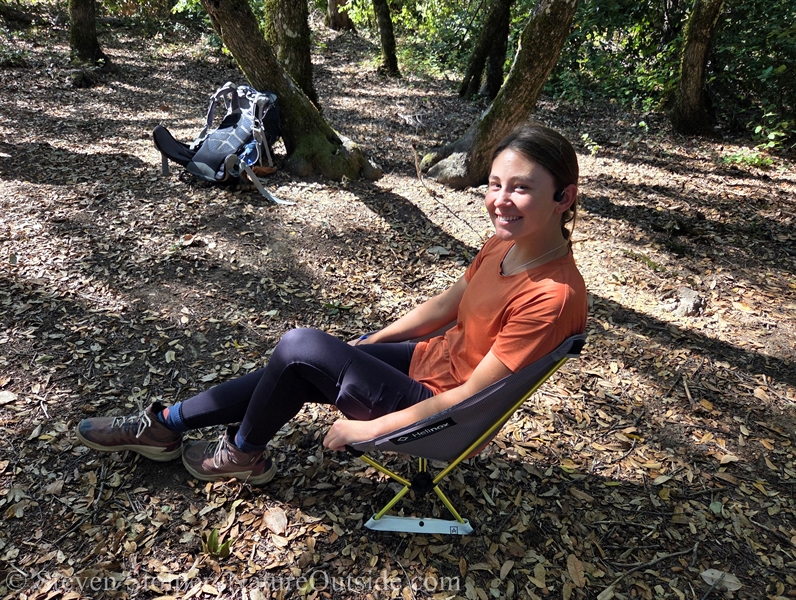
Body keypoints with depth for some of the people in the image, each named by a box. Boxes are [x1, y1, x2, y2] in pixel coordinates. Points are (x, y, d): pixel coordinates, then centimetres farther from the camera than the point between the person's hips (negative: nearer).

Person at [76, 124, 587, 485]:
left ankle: (244, 454, 11)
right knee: (295, 373, 2)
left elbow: (471, 393, -24)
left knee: (301, 348, -16)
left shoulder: (553, 296, -27)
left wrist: (371, 428, -19)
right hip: (431, 359, 8)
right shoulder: (506, 244, -3)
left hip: (439, 411, -7)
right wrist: (367, 343, 11)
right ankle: (165, 425, 19)